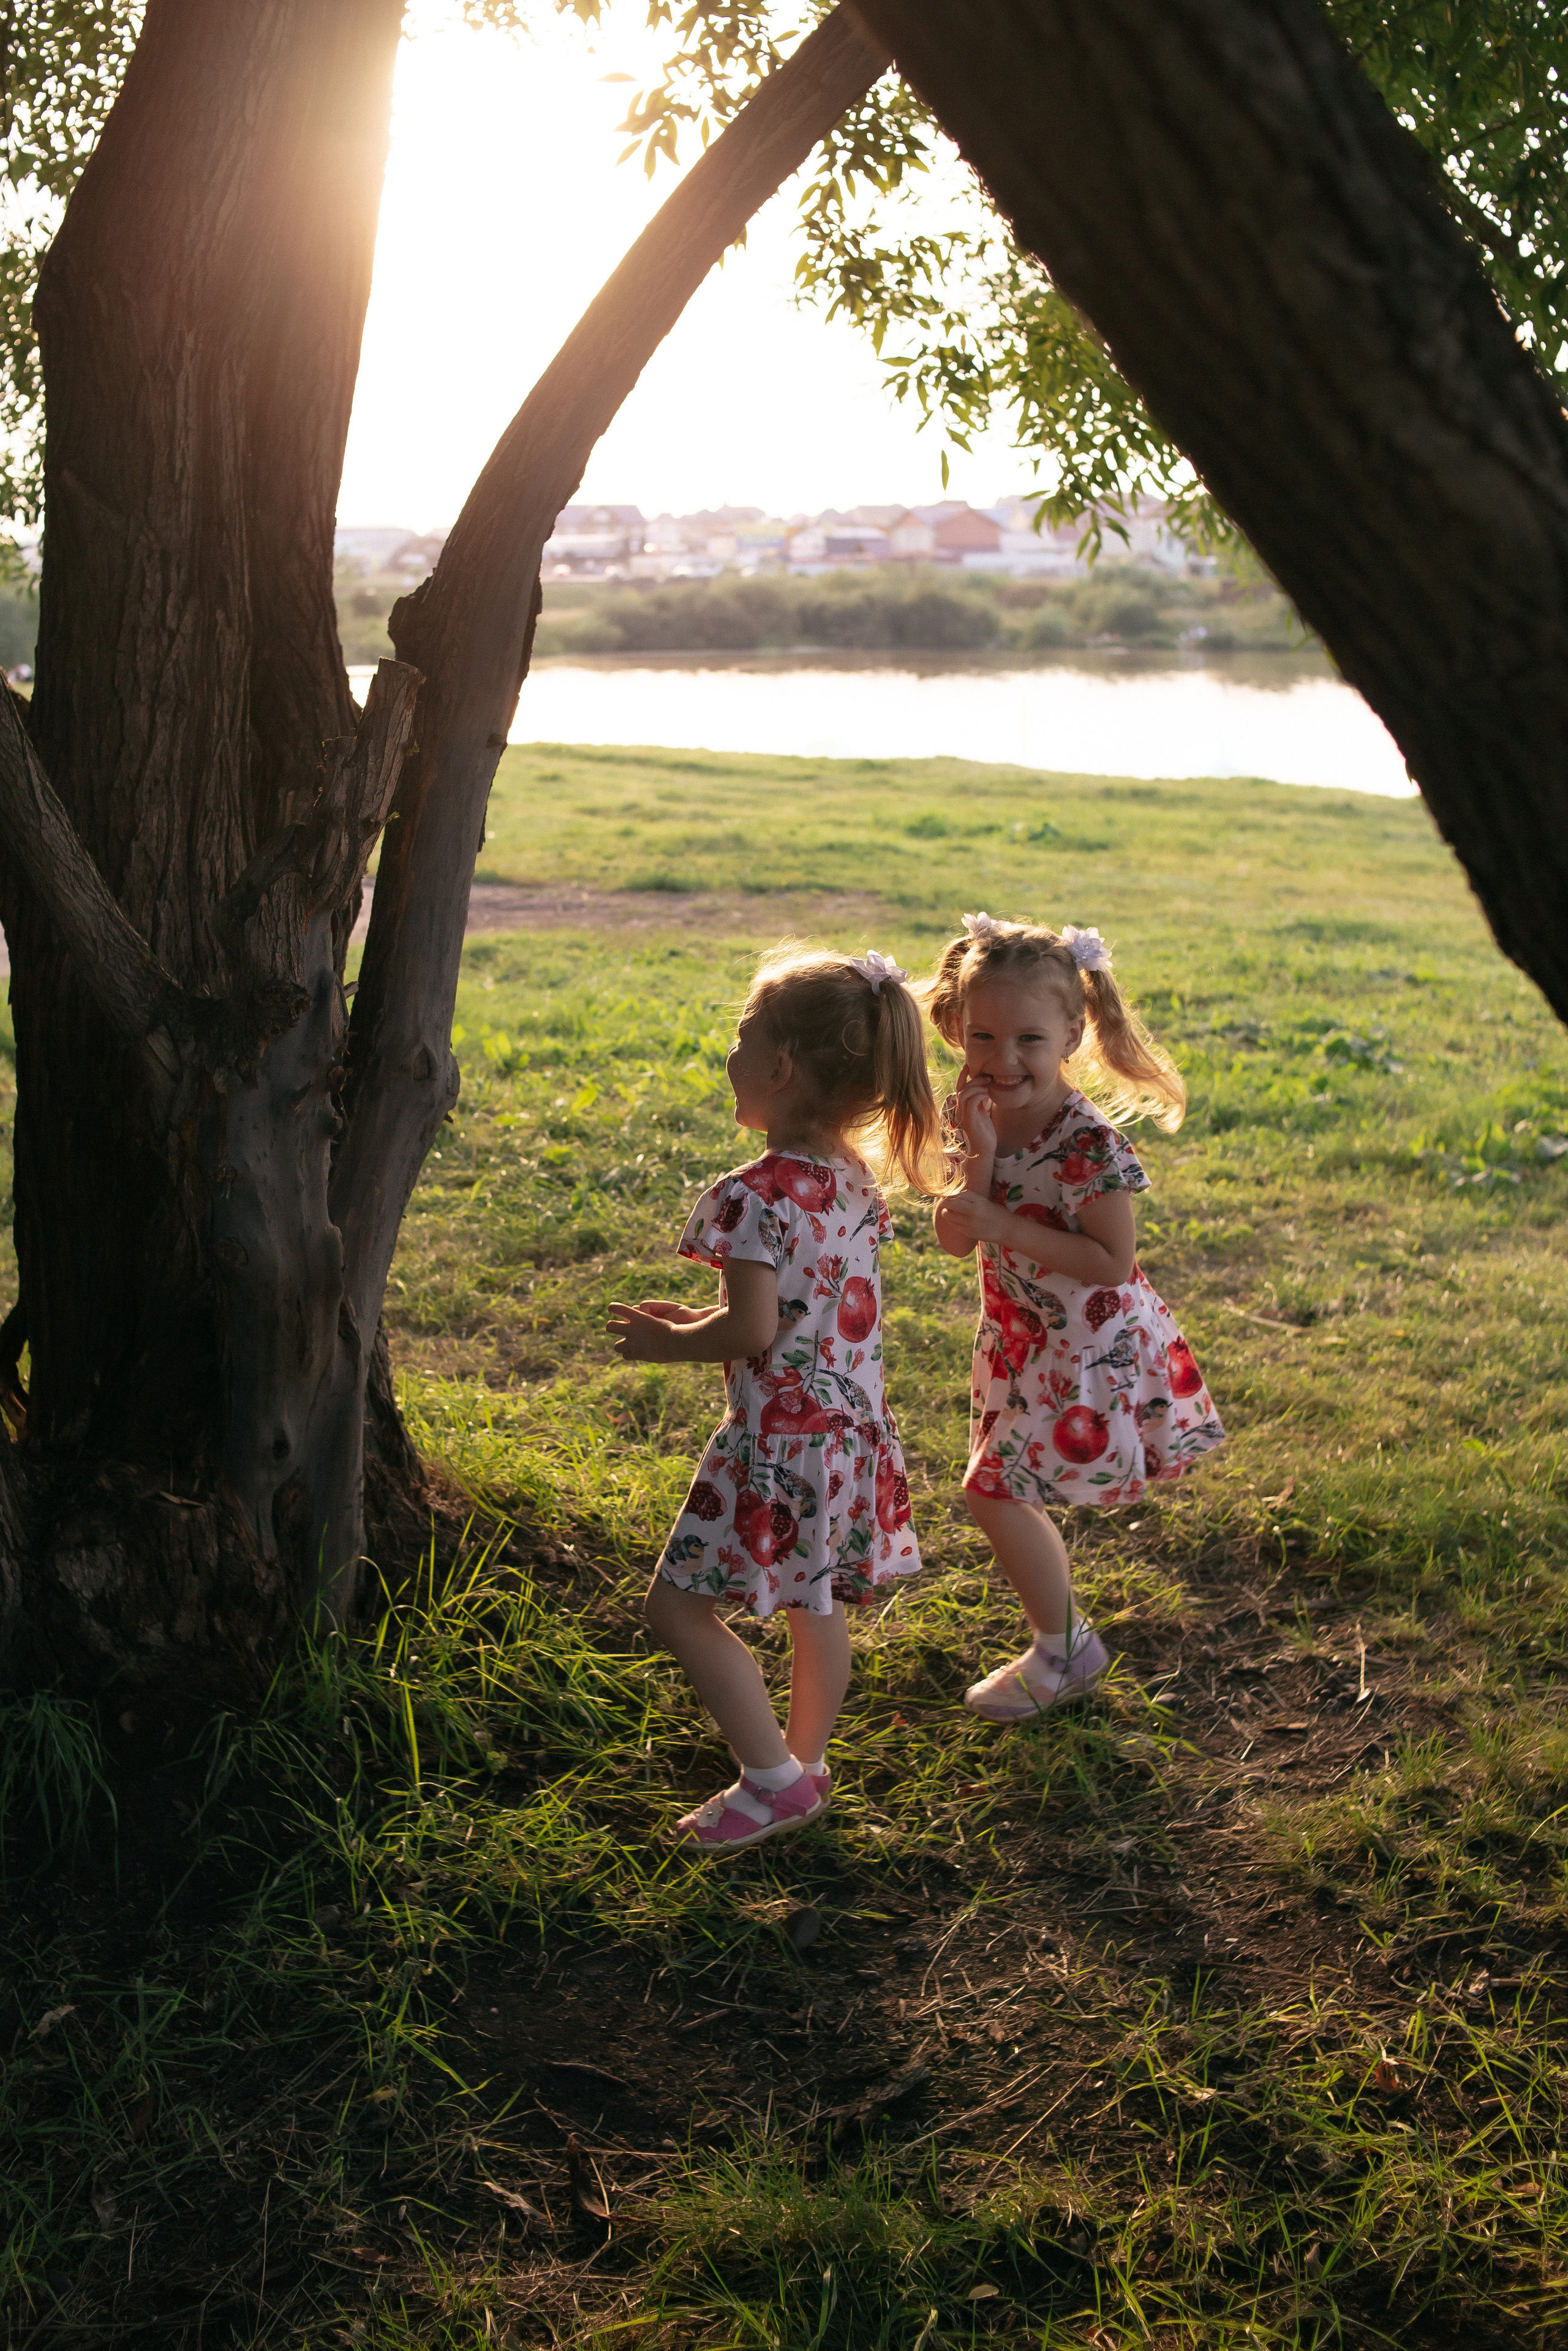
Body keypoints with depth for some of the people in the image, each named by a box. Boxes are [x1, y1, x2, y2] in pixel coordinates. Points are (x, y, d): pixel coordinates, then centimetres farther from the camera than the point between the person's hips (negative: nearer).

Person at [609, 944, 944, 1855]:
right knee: (817, 1602, 21)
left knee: (681, 1604, 1)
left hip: (779, 1433, -9)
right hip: (851, 1425, 9)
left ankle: (773, 1779, 7)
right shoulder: (855, 1181, 5)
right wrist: (701, 1318, 16)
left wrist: (669, 1342, -6)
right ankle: (808, 1762, 35)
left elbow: (752, 1331, -24)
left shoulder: (756, 1196, -22)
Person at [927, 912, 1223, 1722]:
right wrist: (978, 1161, -26)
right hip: (1020, 1339, 8)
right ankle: (1061, 1642, 37)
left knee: (995, 1490, -5)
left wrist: (1004, 1227, -29)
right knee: (1011, 1491, 17)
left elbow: (1111, 1263, -25)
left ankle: (1064, 1650, 15)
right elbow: (955, 1241, -10)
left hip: (1084, 1348, -8)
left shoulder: (1088, 1143, -26)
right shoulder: (983, 1115, -5)